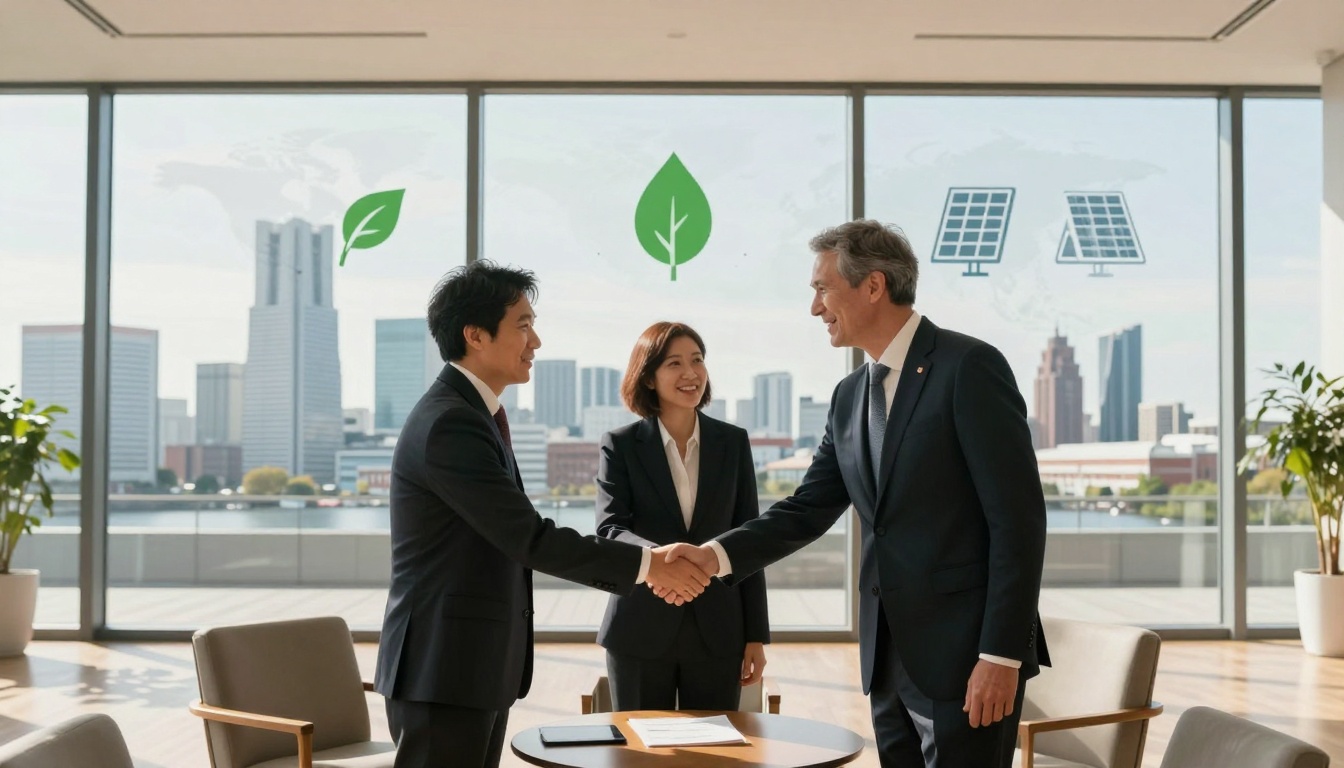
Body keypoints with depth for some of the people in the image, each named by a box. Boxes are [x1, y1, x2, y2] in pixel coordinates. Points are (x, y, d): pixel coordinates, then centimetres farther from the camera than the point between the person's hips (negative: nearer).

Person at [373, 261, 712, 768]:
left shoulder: (472, 417, 14)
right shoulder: (449, 424, -18)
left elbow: (521, 539, 14)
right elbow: (529, 538, -21)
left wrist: (642, 573, 7)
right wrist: (646, 564, -13)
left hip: (478, 667, 10)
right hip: (444, 672, -10)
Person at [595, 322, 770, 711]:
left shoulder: (734, 442, 6)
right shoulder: (620, 445, 0)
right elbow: (608, 529, -9)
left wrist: (756, 635, 4)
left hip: (717, 632, 2)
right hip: (640, 632, -1)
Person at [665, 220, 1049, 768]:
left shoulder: (969, 367, -11)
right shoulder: (850, 397, 12)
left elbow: (1018, 517, -14)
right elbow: (807, 510, 12)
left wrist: (1001, 655, -18)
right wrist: (717, 554, -4)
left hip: (966, 655, -7)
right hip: (889, 657, 7)